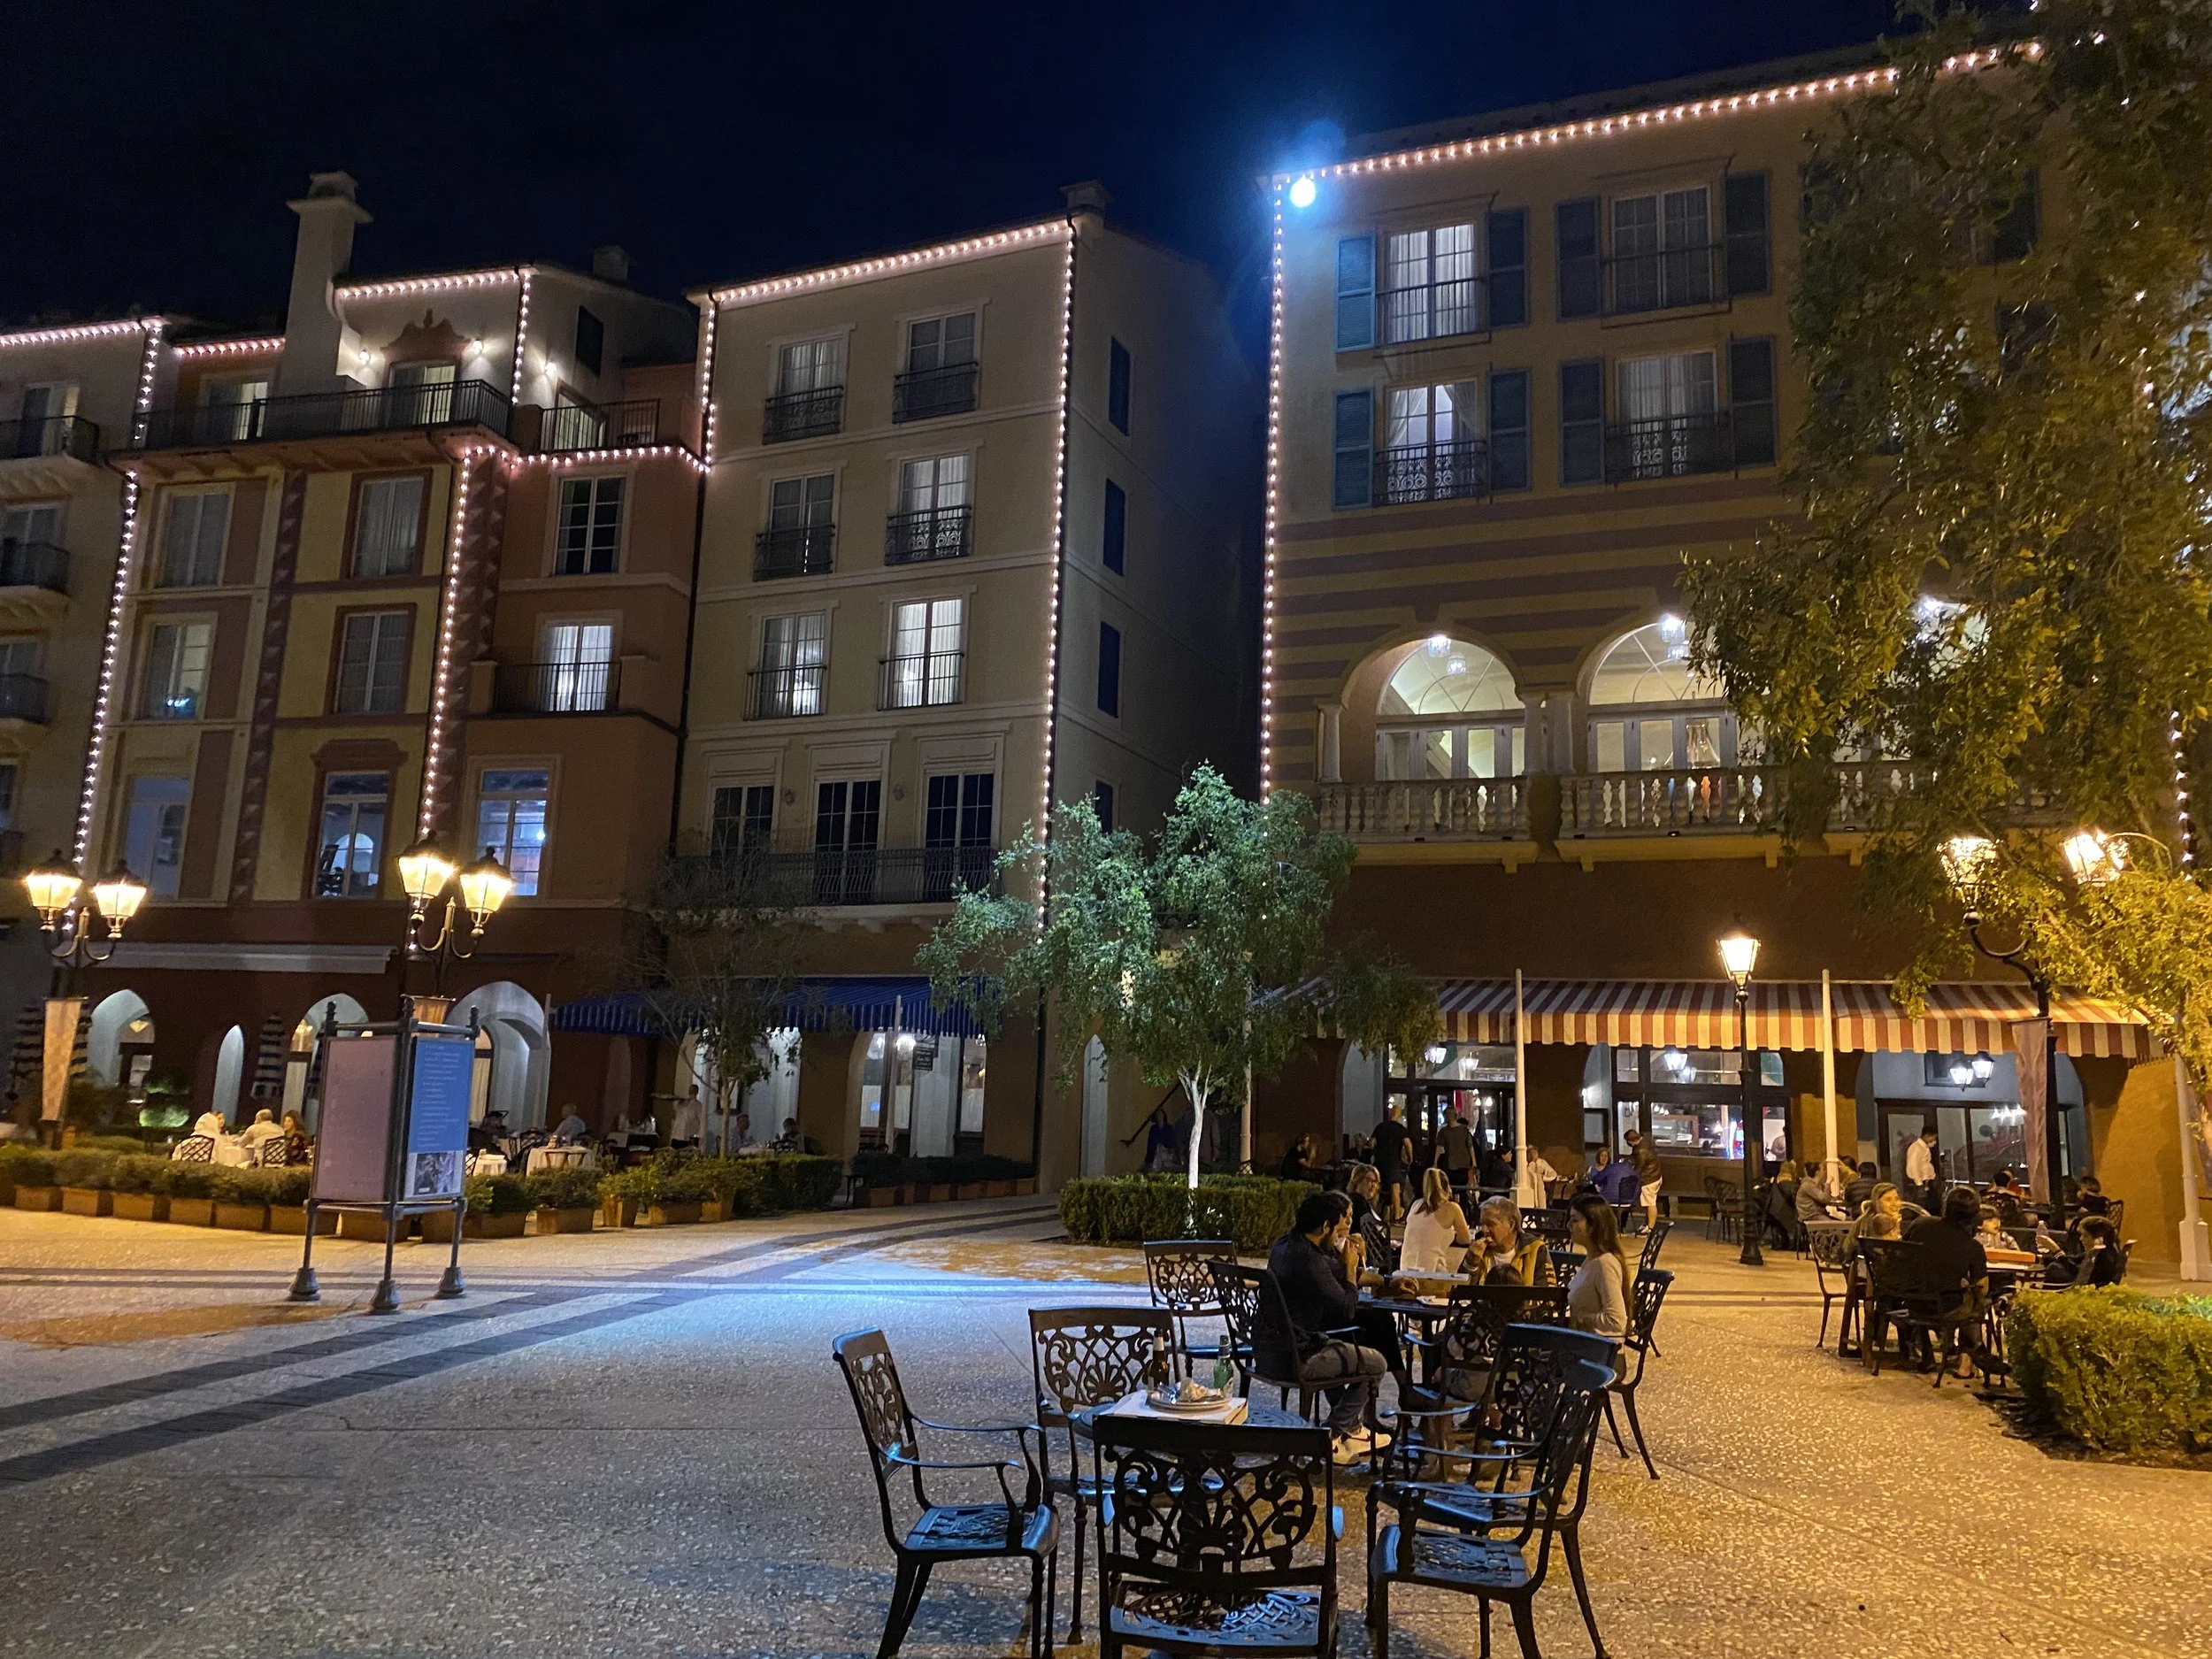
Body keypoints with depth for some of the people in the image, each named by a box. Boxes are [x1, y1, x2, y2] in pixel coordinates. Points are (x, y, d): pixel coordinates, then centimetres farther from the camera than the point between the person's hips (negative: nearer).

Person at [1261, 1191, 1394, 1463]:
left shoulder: (1284, 1245, 9)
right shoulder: (1309, 1260, -22)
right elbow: (1347, 1311, -16)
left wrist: (1346, 1267, 11)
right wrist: (1350, 1270, -4)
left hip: (1264, 1351, 10)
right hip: (1290, 1359, -10)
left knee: (1340, 1350, 34)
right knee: (1377, 1364, 4)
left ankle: (1353, 1428, 38)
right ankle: (1331, 1437, 10)